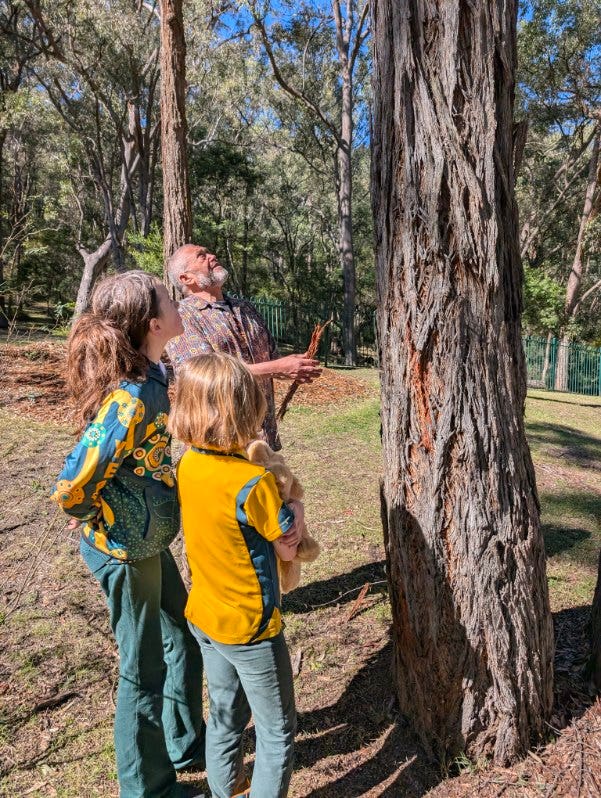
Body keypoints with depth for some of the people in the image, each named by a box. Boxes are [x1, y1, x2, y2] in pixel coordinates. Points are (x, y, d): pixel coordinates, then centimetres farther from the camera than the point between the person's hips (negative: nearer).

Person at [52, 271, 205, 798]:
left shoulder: (151, 376, -2)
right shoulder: (132, 398, -30)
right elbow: (71, 488, -30)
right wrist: (110, 524, -13)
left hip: (148, 540, 9)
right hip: (126, 551, -9)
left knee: (184, 638, 24)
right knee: (145, 670, 12)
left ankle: (186, 743, 48)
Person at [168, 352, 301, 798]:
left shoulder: (187, 465, -9)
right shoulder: (255, 482, -29)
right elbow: (289, 548, -16)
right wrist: (293, 502, -2)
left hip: (204, 616, 7)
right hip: (250, 627, -7)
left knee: (224, 716, 27)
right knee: (278, 732, 16)